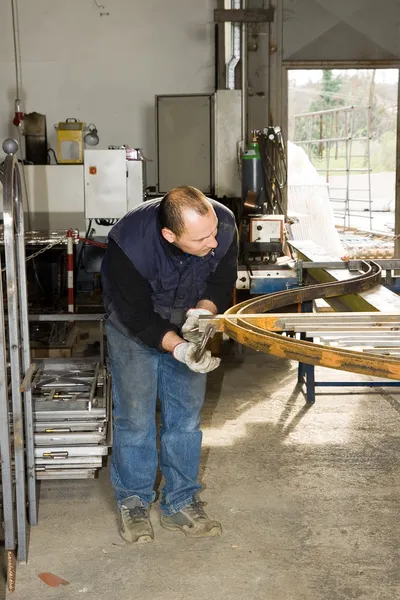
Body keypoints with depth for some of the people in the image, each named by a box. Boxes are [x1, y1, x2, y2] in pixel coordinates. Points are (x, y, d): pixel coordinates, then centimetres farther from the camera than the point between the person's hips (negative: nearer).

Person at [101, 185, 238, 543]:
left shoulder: (223, 225, -28)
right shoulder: (128, 244, -38)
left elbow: (222, 282, -11)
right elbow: (137, 316, -27)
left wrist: (202, 312, -31)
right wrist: (177, 348, -40)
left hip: (188, 327, 3)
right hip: (134, 327, -3)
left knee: (187, 416, 5)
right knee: (135, 416, -2)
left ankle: (181, 504, 19)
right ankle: (133, 502, 17)